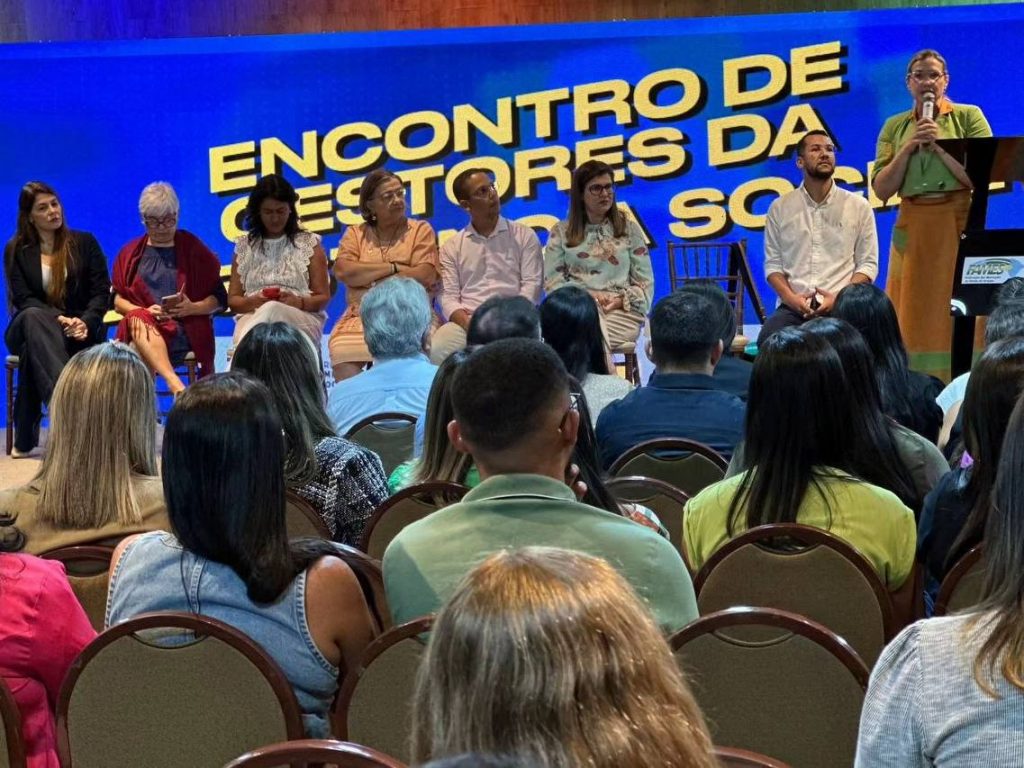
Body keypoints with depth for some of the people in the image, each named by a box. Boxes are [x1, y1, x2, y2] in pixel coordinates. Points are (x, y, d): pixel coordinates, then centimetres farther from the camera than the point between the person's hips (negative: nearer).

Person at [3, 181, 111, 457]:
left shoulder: (84, 243, 10)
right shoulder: (16, 250, 8)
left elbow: (102, 292, 2)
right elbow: (23, 300, -4)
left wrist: (86, 322, -20)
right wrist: (59, 319, -23)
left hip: (80, 331, 0)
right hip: (31, 328, 0)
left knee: (32, 351, -36)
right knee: (33, 318, -40)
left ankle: (26, 438, -38)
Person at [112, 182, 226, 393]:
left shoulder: (194, 249, 14)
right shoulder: (130, 253, 19)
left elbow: (219, 298, 11)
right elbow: (118, 300, 12)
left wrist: (192, 308, -10)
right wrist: (145, 311, -9)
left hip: (185, 330, -2)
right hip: (143, 326, 2)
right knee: (136, 319, -37)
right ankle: (176, 384, -51)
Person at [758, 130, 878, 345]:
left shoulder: (858, 206, 9)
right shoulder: (780, 208, 11)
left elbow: (868, 263, 7)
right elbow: (772, 263, 10)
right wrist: (791, 298, -9)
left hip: (840, 305, -1)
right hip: (794, 306, 1)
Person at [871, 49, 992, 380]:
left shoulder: (968, 116, 4)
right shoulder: (894, 126, 12)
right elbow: (882, 189, 5)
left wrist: (939, 145, -10)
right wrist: (909, 148, -6)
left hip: (959, 225, -3)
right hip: (912, 228, 3)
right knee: (914, 315, 1)